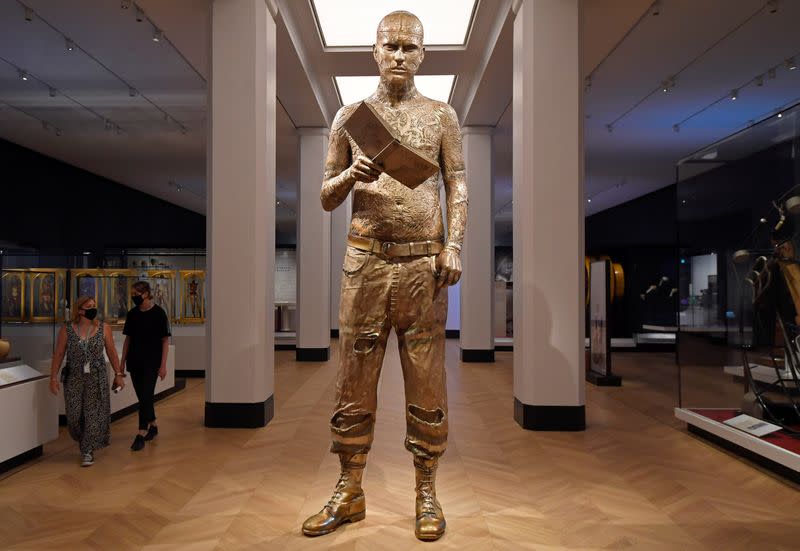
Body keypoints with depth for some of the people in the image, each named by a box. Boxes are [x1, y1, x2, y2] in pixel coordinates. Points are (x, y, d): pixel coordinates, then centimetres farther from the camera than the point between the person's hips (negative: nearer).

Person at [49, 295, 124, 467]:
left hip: (97, 378, 0)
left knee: (93, 414, 1)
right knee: (74, 414, 6)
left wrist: (118, 374, 2)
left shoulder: (103, 328, -3)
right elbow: (58, 355, 1)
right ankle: (84, 441, 35)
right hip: (74, 378, 1)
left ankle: (88, 451, 12)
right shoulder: (67, 330, -4)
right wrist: (53, 377, -1)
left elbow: (111, 352, 2)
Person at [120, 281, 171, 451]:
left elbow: (165, 340, -8)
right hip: (134, 362, 5)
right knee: (143, 397, 13)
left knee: (145, 397, -7)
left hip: (151, 363, -5)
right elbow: (128, 339, 12)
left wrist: (163, 365, -12)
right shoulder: (132, 314, 6)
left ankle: (141, 435, -3)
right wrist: (122, 363, 9)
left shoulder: (158, 313, -9)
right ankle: (153, 426, 29)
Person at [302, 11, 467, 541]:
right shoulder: (350, 117, 13)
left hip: (424, 262, -1)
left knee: (427, 381, 3)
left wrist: (454, 245, -7)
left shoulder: (442, 115, 11)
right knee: (355, 378, 5)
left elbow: (458, 185, 7)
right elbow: (327, 199, 13)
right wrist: (350, 175, -8)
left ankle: (427, 492, 19)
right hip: (366, 259, 1)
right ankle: (349, 492, 20)